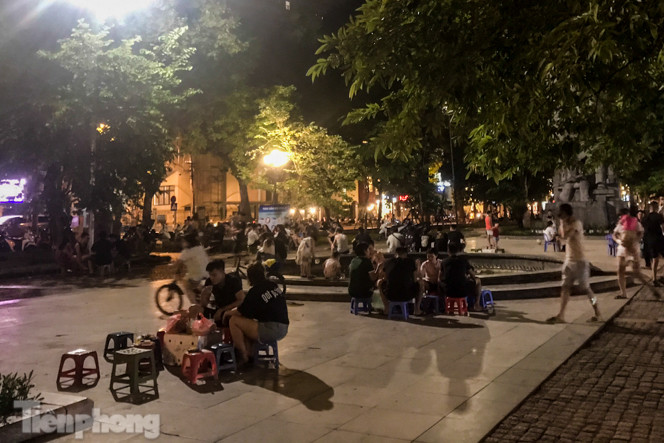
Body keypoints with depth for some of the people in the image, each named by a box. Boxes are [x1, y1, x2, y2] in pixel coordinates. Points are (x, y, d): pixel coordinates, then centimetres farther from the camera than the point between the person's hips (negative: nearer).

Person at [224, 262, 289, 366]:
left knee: (233, 321, -1)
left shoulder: (255, 291, -12)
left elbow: (240, 312, -4)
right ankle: (247, 352, 20)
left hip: (271, 331, -9)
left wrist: (228, 313, 17)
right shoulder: (273, 285, 12)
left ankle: (243, 356, 5)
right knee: (245, 323, 28)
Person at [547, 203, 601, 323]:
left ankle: (597, 312, 21)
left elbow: (565, 236, -25)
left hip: (579, 261, -8)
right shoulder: (567, 224, 12)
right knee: (565, 287, 0)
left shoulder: (577, 223, -14)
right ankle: (561, 316, -3)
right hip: (568, 261, 8)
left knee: (586, 288, 3)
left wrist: (562, 223, -14)